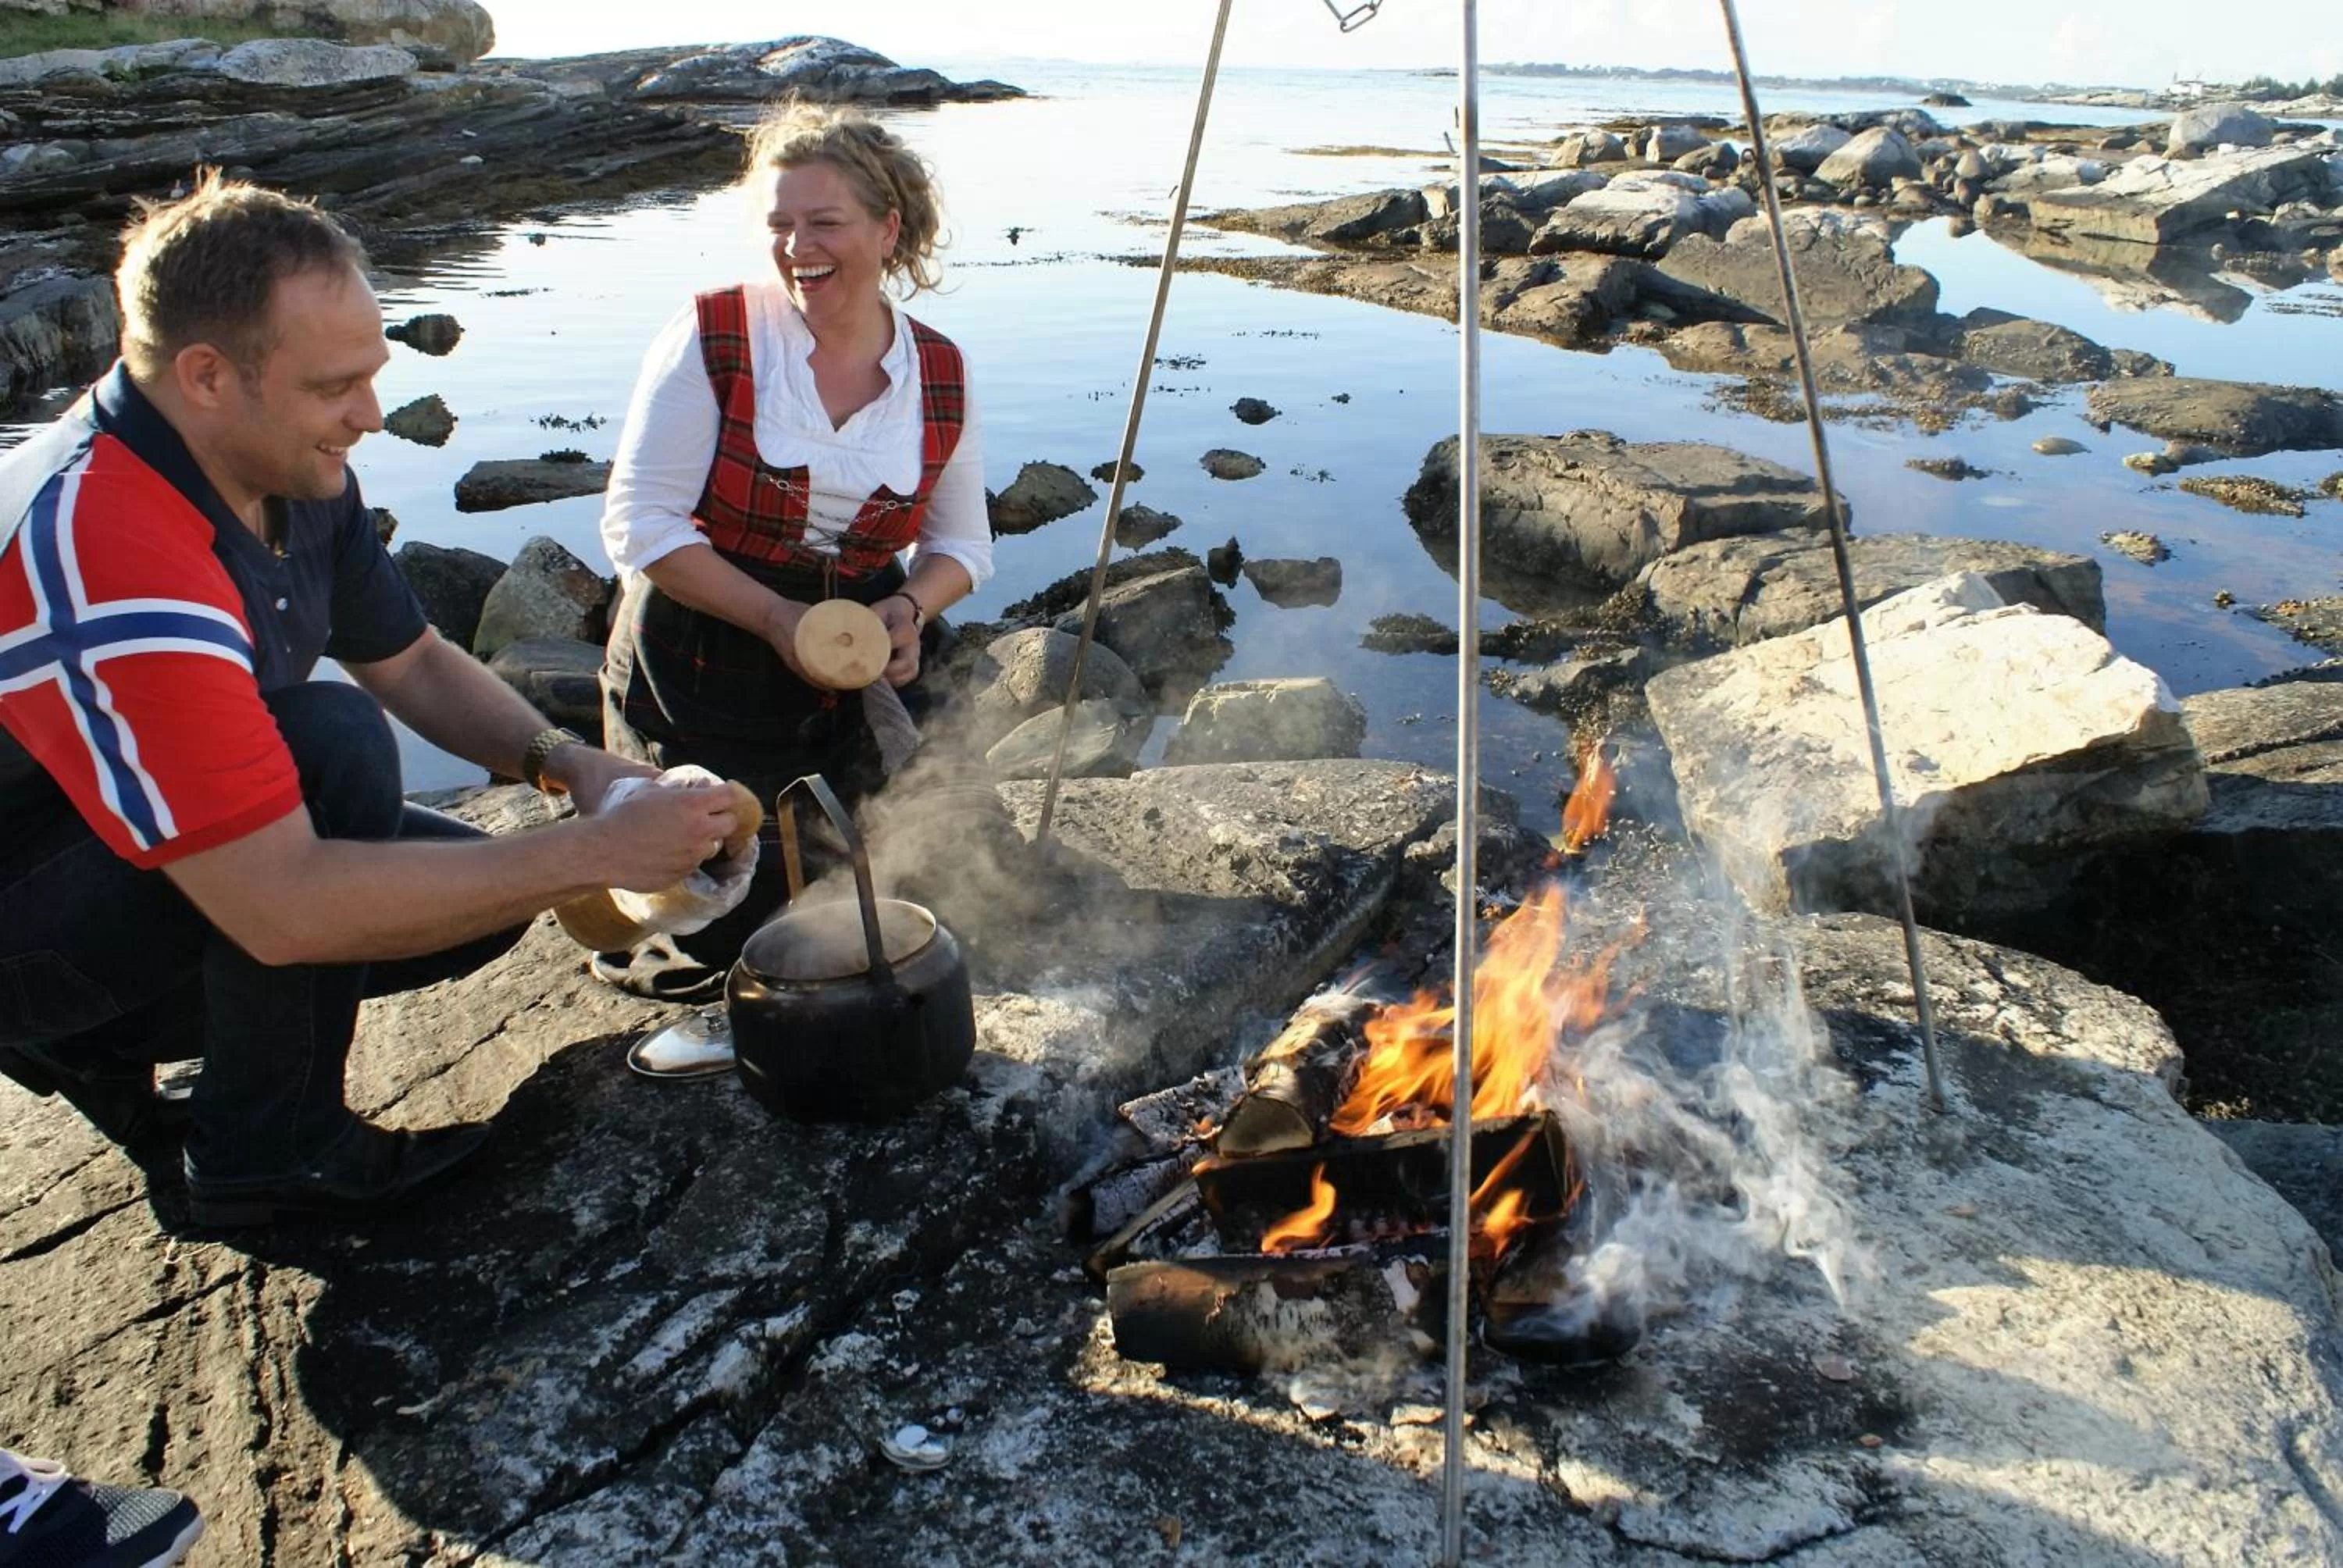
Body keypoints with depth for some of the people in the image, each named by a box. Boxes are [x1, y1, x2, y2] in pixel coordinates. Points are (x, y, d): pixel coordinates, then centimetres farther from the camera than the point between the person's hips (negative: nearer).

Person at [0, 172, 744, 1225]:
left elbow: (416, 665, 4)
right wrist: (595, 853, -36)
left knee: (486, 895, -3)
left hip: (153, 862, 8)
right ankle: (268, 1152, -12)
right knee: (333, 742, -31)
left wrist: (568, 764, -15)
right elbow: (285, 907, -39)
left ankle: (109, 1039, 12)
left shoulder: (289, 468, -8)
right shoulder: (108, 555, -36)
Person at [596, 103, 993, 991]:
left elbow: (964, 542, 8)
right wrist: (780, 620, -22)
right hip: (700, 670, -3)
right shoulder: (714, 337, -11)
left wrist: (907, 608, -14)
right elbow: (639, 524, -14)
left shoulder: (939, 376, 0)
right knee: (726, 938, -3)